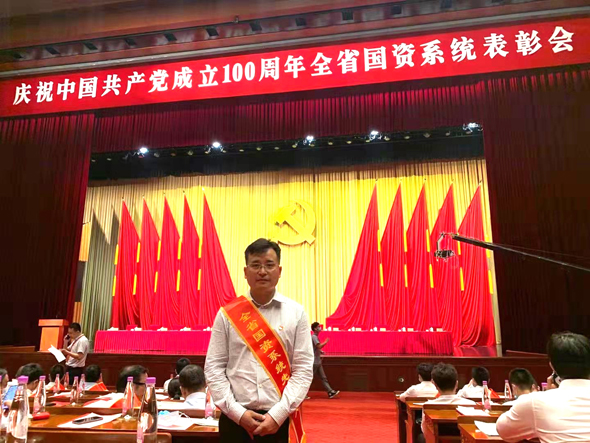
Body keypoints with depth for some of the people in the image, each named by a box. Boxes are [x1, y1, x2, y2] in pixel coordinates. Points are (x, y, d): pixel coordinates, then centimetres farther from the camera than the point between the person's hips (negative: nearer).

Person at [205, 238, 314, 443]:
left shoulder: (296, 313, -2)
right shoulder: (227, 314, -1)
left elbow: (304, 369, -4)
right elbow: (214, 368, -1)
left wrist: (278, 414, -12)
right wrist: (238, 412, -9)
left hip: (281, 420, 0)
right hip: (235, 419, 0)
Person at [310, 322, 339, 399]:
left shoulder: (316, 337, 16)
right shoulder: (314, 337, -14)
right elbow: (319, 346, -26)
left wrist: (320, 351, 11)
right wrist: (326, 342, -10)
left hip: (318, 362, 10)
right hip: (314, 362, -10)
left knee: (323, 378, 5)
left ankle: (331, 392, 4)